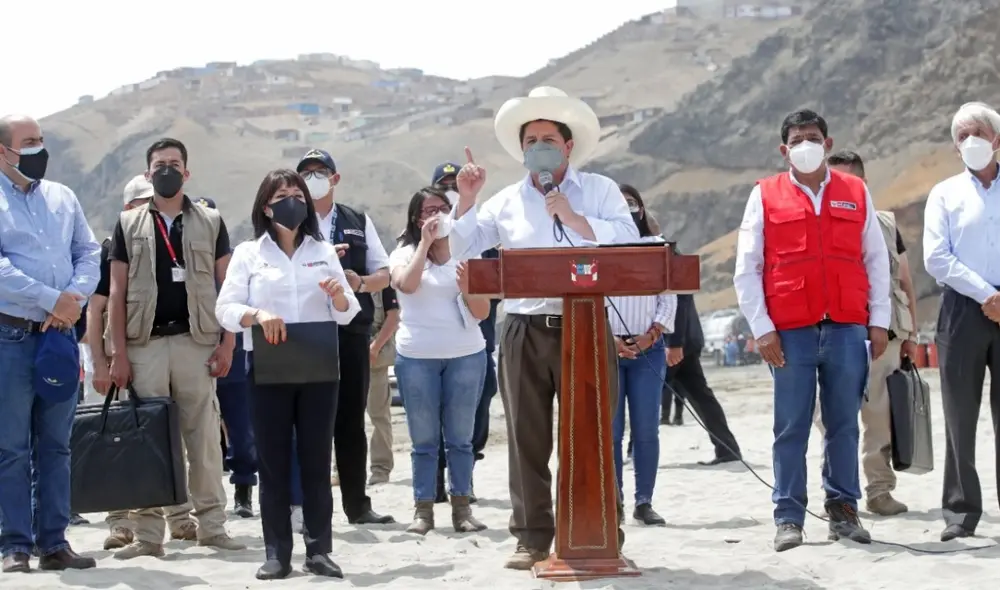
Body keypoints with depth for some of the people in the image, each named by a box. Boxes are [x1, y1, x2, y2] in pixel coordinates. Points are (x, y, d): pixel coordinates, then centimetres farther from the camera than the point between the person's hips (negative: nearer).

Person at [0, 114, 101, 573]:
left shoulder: (62, 198, 14)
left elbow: (90, 254, 12)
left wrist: (74, 298, -7)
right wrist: (51, 300, -15)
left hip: (60, 336, 5)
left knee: (56, 445, 8)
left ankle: (54, 543, 14)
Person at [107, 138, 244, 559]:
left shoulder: (210, 223, 9)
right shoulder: (128, 224, 9)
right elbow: (117, 294, 6)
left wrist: (227, 344, -3)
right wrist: (118, 353, -2)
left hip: (197, 341, 0)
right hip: (144, 343, 0)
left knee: (204, 438, 2)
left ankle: (211, 525, 9)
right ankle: (147, 533, 6)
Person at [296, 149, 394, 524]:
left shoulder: (359, 223, 16)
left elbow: (384, 273, 13)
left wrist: (361, 282, -8)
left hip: (352, 332, 3)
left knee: (351, 419, 8)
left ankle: (357, 503, 15)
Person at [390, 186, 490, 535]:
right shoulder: (405, 253, 5)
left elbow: (482, 313, 3)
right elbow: (407, 284, -19)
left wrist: (467, 288, -16)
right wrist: (425, 243, -14)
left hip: (466, 355, 1)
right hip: (416, 357, -1)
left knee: (460, 438, 4)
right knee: (424, 439, 2)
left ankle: (461, 508, 8)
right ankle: (423, 509, 6)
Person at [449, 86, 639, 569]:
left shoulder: (600, 190, 7)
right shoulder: (506, 201, 13)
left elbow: (628, 240, -8)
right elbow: (460, 249, 11)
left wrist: (575, 219, -14)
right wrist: (466, 200, -2)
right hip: (525, 332, 2)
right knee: (528, 438, 4)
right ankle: (533, 538, 11)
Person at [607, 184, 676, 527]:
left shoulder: (656, 247, 11)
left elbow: (668, 298, 7)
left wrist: (651, 335, -7)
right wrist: (607, 339, -10)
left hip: (647, 348, 1)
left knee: (646, 430, -1)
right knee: (610, 429, -3)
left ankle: (644, 503, 3)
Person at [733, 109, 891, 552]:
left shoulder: (856, 193, 11)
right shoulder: (765, 196, 6)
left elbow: (876, 260, 12)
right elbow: (746, 269, 4)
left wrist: (879, 321, 6)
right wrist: (761, 328, -3)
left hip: (847, 329, 2)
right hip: (790, 332, -1)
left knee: (844, 424, 5)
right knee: (791, 427, 0)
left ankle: (844, 510, 15)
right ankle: (789, 519, 5)